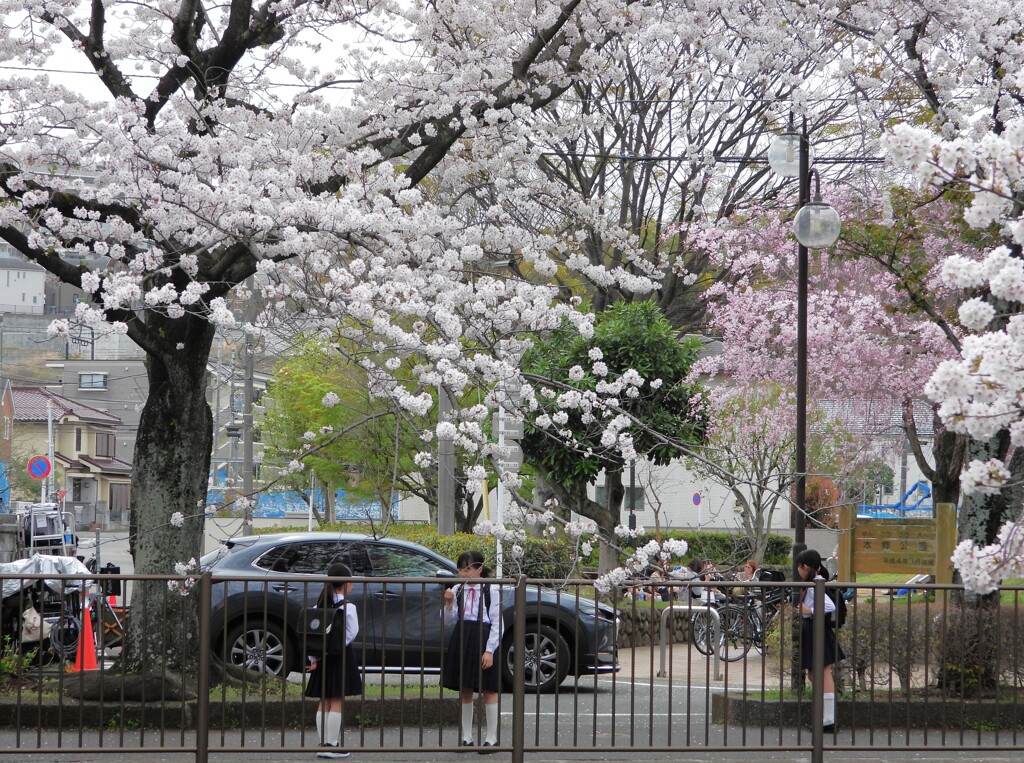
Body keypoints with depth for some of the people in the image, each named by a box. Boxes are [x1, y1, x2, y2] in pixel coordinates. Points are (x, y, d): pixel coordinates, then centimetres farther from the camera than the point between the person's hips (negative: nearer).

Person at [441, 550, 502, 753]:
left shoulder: (491, 592, -6)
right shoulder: (457, 590, 6)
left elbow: (497, 624, -8)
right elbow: (449, 622, 8)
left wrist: (489, 650, -15)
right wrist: (449, 604, -9)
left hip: (483, 640, -5)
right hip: (461, 640, 5)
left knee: (489, 690, 0)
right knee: (464, 691, 10)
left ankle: (491, 738, 5)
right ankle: (466, 738, 18)